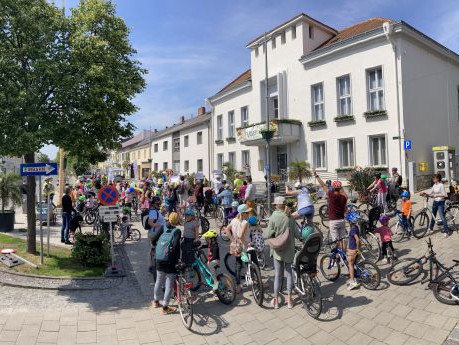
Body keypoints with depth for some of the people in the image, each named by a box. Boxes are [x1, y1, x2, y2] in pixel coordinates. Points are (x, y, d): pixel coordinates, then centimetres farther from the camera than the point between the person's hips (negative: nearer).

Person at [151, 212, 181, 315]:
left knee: (159, 280, 23)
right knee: (169, 284, 7)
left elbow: (153, 240, -3)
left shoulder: (163, 227, -1)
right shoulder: (177, 231, -14)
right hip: (170, 261, -6)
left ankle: (156, 301, 40)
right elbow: (175, 246, -26)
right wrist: (177, 258, -14)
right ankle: (165, 308, 16)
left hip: (159, 260, 6)